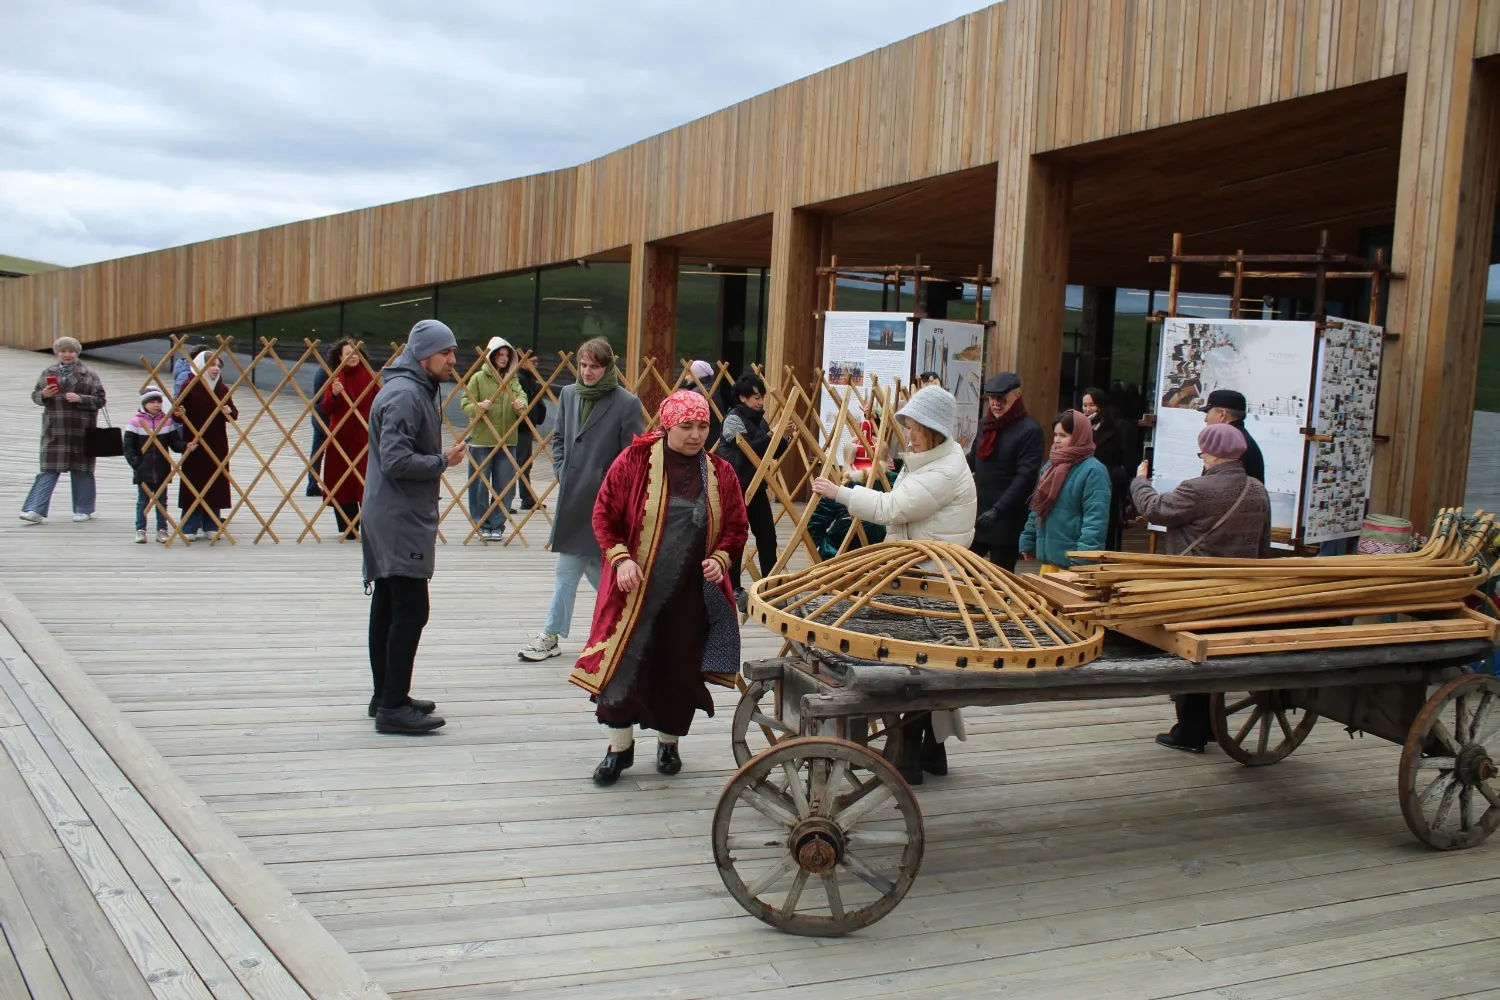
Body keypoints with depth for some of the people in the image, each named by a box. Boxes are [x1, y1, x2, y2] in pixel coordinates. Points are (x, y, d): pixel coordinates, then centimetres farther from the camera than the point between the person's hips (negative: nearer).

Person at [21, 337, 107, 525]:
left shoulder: (88, 374, 3)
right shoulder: (48, 372, 11)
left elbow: (100, 400, -1)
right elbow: (35, 395, 12)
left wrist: (80, 399, -16)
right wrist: (44, 394, -9)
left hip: (81, 431, -2)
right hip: (54, 431, 2)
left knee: (81, 470, 6)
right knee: (48, 470, -1)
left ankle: (84, 510, 18)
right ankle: (35, 511, -3)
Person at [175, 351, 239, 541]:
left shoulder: (222, 388, 6)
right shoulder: (189, 387, -4)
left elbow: (234, 414, 7)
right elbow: (180, 415, -4)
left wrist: (229, 412, -14)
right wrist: (179, 414, -26)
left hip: (217, 445, 4)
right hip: (194, 445, -3)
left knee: (215, 486, 6)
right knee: (193, 486, -1)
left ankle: (211, 526, 15)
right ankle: (189, 529, 5)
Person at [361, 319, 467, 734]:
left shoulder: (417, 390, 15)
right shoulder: (405, 394, -16)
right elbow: (397, 460, -24)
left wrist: (442, 457, 7)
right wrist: (443, 461, -14)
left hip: (390, 520, 11)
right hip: (400, 523, -11)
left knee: (388, 608, 14)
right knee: (411, 610, -10)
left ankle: (386, 696, 23)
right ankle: (393, 707, -7)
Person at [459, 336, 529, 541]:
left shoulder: (513, 380, 12)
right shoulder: (479, 378, 1)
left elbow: (521, 395, -3)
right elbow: (465, 404, -4)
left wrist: (520, 404, -27)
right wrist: (479, 407, -25)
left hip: (506, 442, 3)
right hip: (481, 441, -3)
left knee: (505, 487, 4)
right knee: (480, 485, 2)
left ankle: (497, 525, 14)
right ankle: (481, 524, 14)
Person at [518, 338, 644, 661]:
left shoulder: (627, 403, -9)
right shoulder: (568, 394, 8)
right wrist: (561, 471, 6)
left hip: (603, 501, -5)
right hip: (571, 496, 5)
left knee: (569, 568, 1)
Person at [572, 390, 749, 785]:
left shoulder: (720, 473, 1)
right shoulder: (633, 461, -6)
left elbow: (736, 526, 10)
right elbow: (604, 514, -1)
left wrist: (721, 559, -7)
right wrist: (621, 558, -12)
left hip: (693, 594, 2)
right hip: (636, 590, -2)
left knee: (680, 670, 9)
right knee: (625, 664, 1)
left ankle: (669, 742, 30)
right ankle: (620, 746, 19)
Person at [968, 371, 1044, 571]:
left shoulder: (1029, 430, -11)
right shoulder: (985, 424, 12)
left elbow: (1025, 477, -19)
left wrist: (998, 510, -25)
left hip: (1007, 520, -7)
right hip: (976, 515, 7)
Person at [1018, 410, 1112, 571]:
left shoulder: (1093, 471, -13)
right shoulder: (1051, 465, 15)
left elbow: (1096, 519, -20)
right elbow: (1037, 508, 21)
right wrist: (1027, 542, 17)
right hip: (1048, 557, 8)